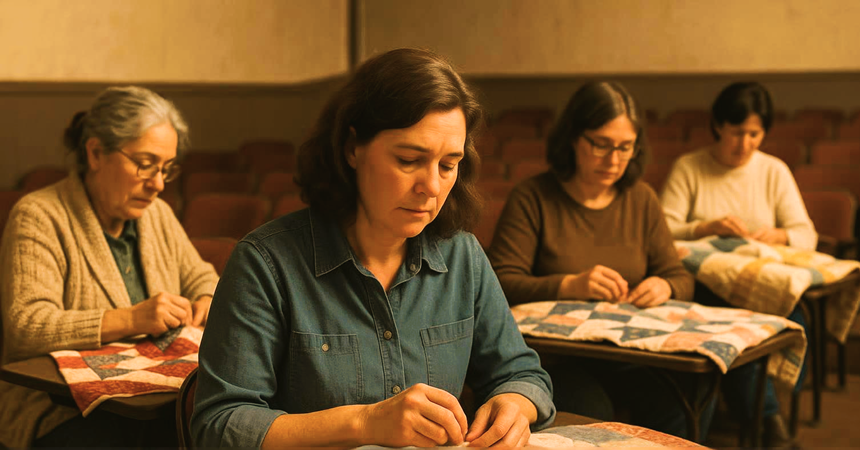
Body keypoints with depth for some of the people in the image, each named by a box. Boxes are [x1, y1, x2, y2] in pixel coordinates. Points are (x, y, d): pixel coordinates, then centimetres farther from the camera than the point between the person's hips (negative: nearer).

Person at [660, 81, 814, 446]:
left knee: (793, 327, -31)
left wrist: (779, 235, -13)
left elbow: (807, 235, 9)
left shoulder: (774, 171, 14)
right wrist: (709, 228, -17)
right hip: (705, 286, -2)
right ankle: (767, 416, -22)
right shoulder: (687, 168, 6)